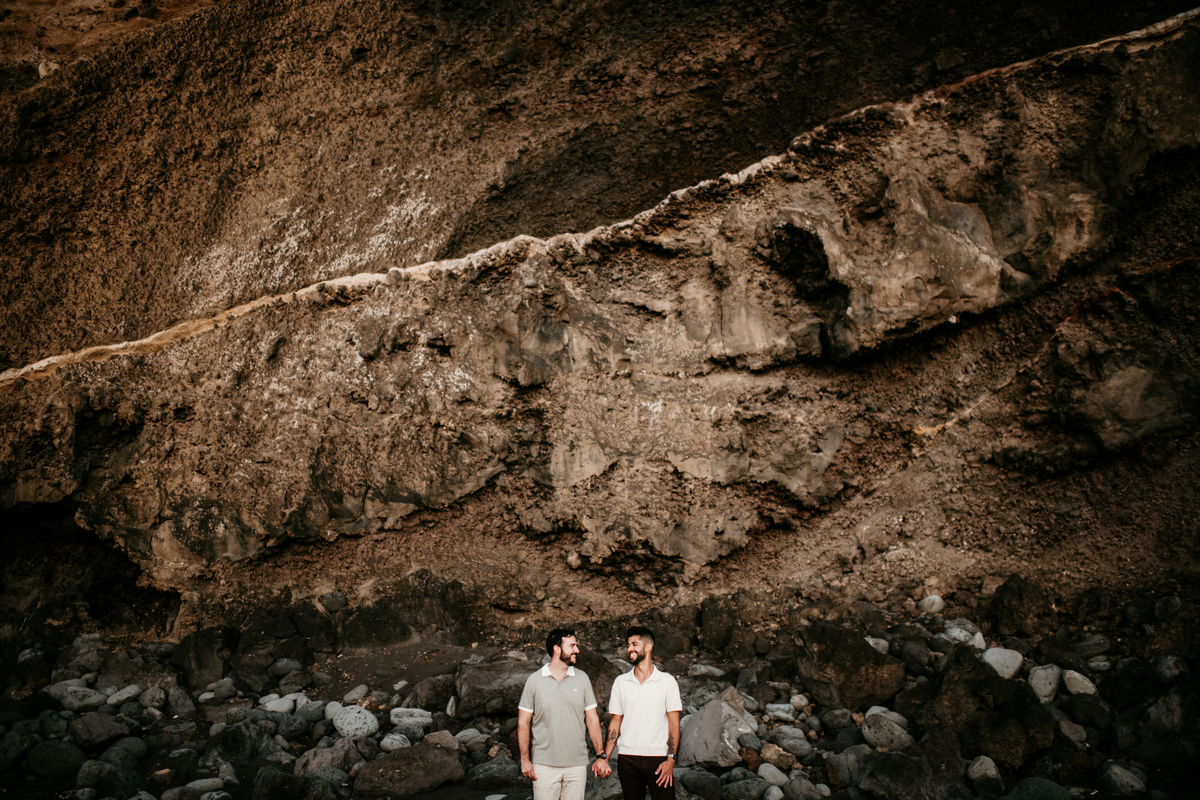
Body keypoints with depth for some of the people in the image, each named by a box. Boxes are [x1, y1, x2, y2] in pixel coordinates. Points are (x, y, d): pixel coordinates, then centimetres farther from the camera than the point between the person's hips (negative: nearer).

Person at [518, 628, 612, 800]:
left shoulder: (582, 678, 5)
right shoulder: (534, 681, -1)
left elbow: (592, 719, 6)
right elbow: (523, 722, 2)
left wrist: (601, 756, 0)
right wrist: (525, 759, -3)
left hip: (577, 765, 2)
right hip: (544, 765, -2)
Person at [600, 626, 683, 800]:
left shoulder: (667, 681, 2)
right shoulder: (621, 682, 8)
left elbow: (674, 723, 0)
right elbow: (616, 722, 10)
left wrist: (670, 759, -10)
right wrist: (604, 757, 0)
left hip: (659, 759, -2)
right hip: (628, 759, 2)